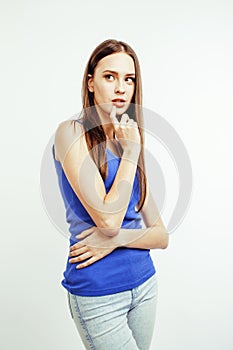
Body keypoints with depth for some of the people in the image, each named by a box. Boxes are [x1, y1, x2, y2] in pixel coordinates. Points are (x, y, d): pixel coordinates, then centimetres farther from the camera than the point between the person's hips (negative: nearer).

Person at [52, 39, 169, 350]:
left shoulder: (130, 143, 6)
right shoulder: (72, 132, -11)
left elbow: (162, 236, 3)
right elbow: (108, 221, -20)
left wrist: (117, 238, -15)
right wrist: (131, 153, -14)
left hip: (144, 282, 6)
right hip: (98, 292, -5)